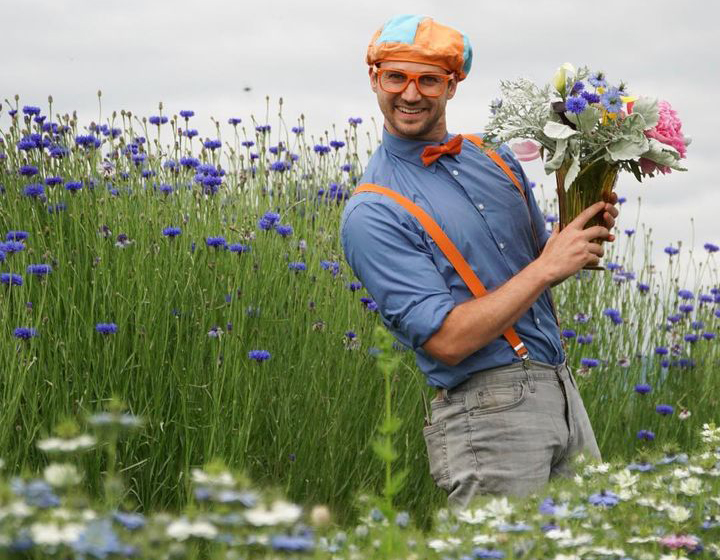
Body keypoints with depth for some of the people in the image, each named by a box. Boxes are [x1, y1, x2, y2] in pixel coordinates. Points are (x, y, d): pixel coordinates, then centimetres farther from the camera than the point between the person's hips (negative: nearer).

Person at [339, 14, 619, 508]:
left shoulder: (496, 160, 11)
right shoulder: (371, 214, -11)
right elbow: (447, 341, -18)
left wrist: (585, 236, 1)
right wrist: (547, 268, -16)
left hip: (564, 390, 7)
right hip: (489, 409, -7)